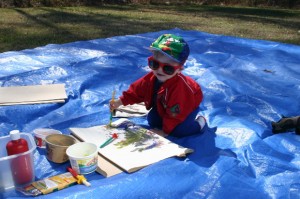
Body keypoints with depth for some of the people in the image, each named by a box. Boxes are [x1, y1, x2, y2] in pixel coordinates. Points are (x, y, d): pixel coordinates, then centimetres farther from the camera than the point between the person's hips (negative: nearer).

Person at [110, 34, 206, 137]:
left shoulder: (178, 87, -45)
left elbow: (174, 113, -34)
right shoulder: (151, 78, -23)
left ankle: (199, 122, 7)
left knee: (179, 131, -21)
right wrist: (120, 102, -17)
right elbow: (136, 90, -7)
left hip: (188, 106, -6)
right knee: (152, 120, 1)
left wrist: (165, 131, -24)